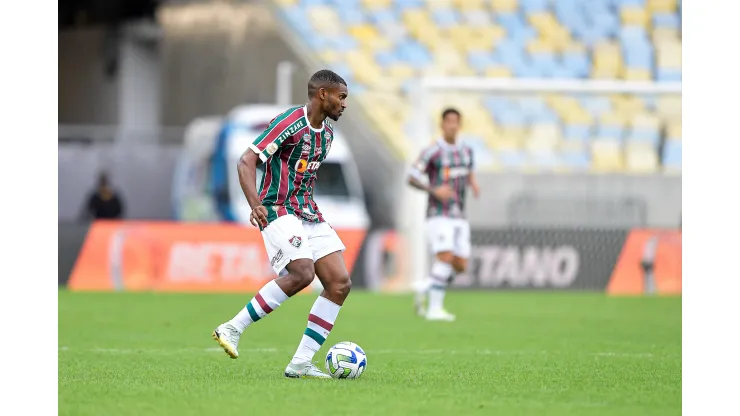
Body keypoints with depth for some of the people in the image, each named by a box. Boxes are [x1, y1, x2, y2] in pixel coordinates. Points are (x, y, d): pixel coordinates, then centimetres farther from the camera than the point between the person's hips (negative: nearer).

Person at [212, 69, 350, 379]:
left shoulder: (326, 133, 14)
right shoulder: (290, 122, -13)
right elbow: (246, 161, -18)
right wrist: (255, 204, -31)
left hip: (308, 214, 9)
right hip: (278, 210, -9)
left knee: (340, 283, -5)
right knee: (302, 273, -29)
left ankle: (301, 363, -3)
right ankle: (232, 330, -15)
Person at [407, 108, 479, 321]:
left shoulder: (466, 150, 12)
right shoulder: (432, 152, -7)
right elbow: (412, 178, -10)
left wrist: (474, 184, 5)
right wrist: (434, 190, -25)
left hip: (459, 217, 6)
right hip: (439, 215, -6)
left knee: (460, 266, 0)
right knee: (445, 258, -21)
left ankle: (426, 288, 22)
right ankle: (434, 308, -16)